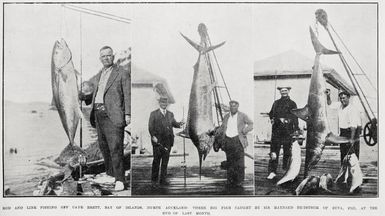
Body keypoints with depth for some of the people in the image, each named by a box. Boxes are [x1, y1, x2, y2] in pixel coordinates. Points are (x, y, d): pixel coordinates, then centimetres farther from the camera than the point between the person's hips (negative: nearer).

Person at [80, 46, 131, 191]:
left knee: (115, 148, -11)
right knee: (103, 147, 9)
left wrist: (127, 114, -12)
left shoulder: (122, 73, 1)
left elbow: (128, 95, -4)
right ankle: (110, 174, 21)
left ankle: (119, 179, -8)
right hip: (98, 114, 7)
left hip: (112, 115, -7)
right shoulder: (99, 75, 22)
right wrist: (84, 97, 13)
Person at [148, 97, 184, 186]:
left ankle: (163, 179, 11)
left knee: (165, 160, 4)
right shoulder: (153, 114, 4)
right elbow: (150, 127, -1)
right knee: (156, 160, 0)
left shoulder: (170, 114, 17)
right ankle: (154, 180, 10)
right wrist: (153, 136, -13)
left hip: (168, 141, 3)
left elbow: (174, 123, 12)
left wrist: (179, 124, -9)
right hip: (157, 140, -3)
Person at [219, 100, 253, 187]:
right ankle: (230, 179, 12)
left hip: (238, 140, -4)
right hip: (228, 140, 4)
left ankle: (239, 181, 1)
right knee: (229, 161, 4)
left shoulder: (242, 116, 3)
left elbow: (251, 124, 0)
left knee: (239, 161, -6)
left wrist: (244, 131, -14)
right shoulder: (226, 117, 16)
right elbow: (222, 128, 24)